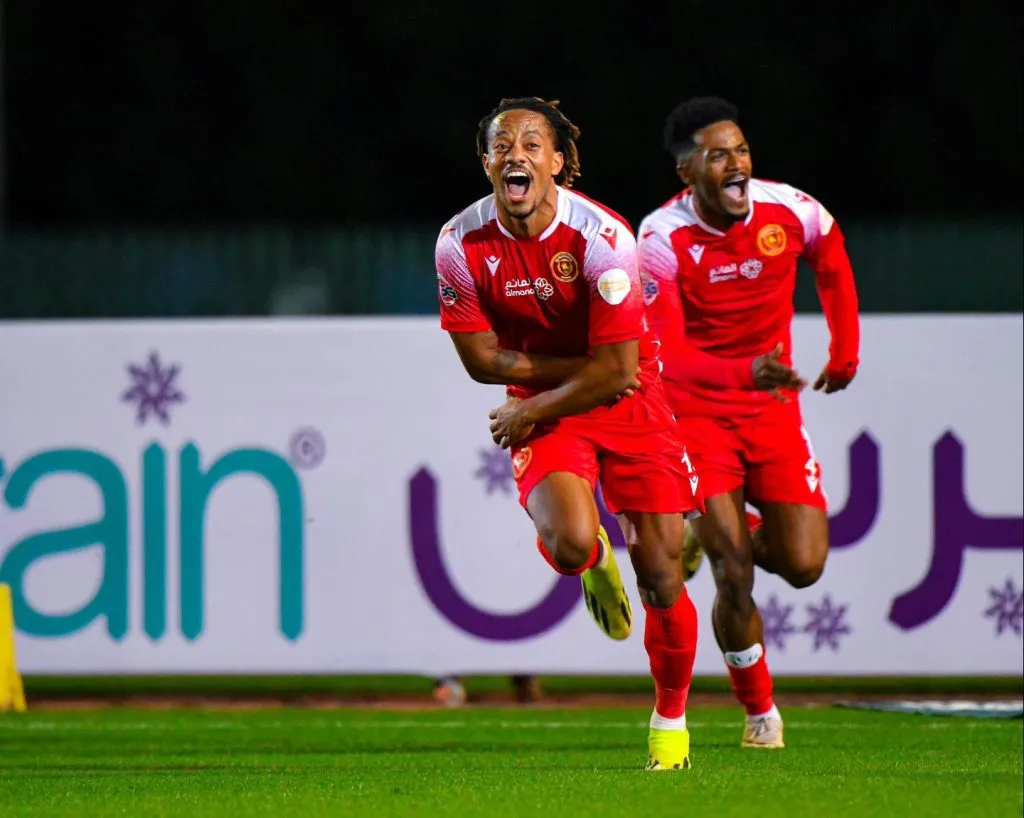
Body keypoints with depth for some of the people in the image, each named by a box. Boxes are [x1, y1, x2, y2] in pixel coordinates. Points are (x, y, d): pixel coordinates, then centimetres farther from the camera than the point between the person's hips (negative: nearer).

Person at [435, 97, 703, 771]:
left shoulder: (601, 237, -22)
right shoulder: (462, 244, -13)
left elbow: (616, 370, -18)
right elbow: (482, 359, -6)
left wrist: (530, 411, -14)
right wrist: (584, 368, -12)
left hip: (630, 404, -1)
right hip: (544, 411, 1)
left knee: (661, 576, -3)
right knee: (569, 542, -27)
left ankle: (671, 717, 21)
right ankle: (594, 562, 14)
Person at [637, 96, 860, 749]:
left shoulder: (789, 211, -11)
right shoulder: (663, 241, -20)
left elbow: (833, 263, 14)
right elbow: (667, 356, -28)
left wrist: (845, 350, 19)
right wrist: (746, 373, -44)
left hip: (774, 406, 3)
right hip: (697, 409, -3)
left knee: (803, 565, -7)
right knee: (734, 579, -12)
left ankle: (723, 536, 28)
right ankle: (759, 709, 11)